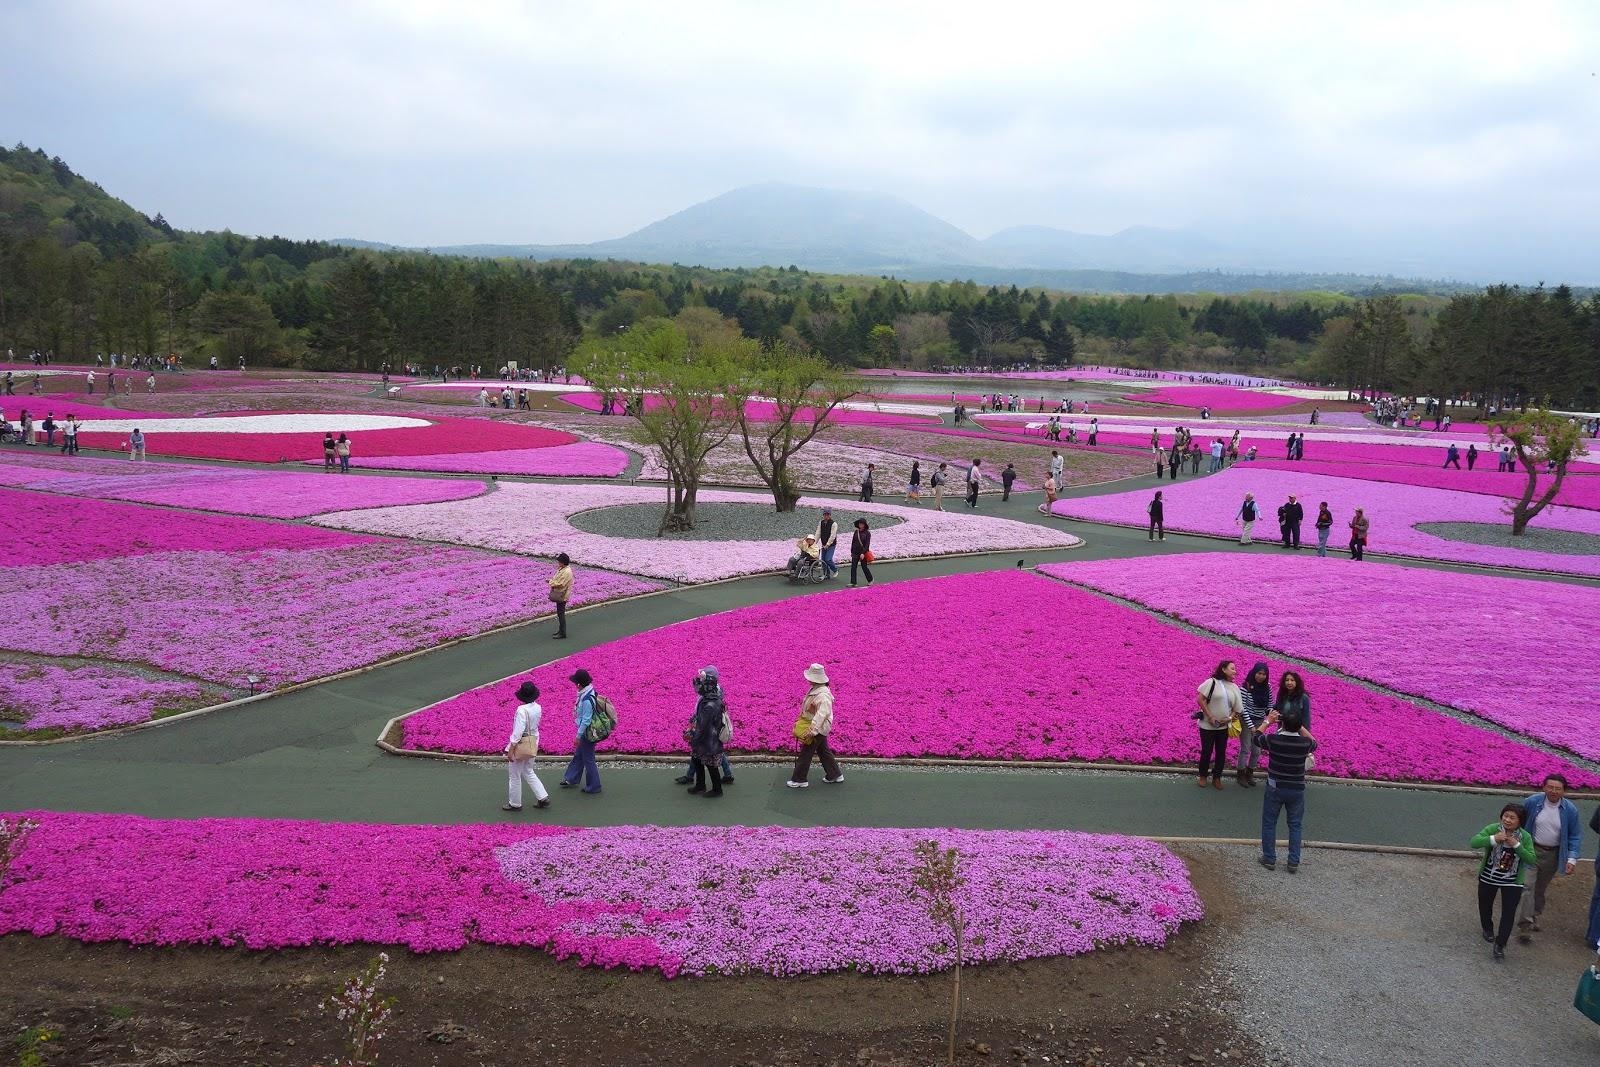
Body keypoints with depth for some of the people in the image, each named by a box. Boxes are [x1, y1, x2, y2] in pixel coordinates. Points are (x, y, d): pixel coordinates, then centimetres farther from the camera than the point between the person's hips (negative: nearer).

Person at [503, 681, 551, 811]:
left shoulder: (522, 710, -24)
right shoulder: (538, 708, -2)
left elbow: (518, 731, -23)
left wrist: (511, 750, -18)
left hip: (521, 743, -7)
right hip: (533, 742, 8)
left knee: (514, 776, 11)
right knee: (528, 772, 24)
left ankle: (515, 804, 23)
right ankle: (543, 797, 20)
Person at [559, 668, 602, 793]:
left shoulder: (587, 700, -30)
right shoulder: (585, 693, 1)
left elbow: (586, 720, -26)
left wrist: (578, 736, -18)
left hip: (587, 733, -10)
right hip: (586, 732, 10)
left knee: (588, 759, 4)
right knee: (578, 755, 23)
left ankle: (594, 787, 16)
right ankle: (571, 779, 40)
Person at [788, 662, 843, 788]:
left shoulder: (823, 695, -29)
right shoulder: (815, 690, 3)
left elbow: (822, 714, -35)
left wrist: (812, 730, -38)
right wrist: (800, 720, 22)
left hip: (817, 728, -10)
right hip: (819, 728, 10)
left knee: (805, 754, 1)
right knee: (823, 751, 20)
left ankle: (799, 780, 13)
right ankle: (835, 775, 31)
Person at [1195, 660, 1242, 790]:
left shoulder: (1234, 688, 5)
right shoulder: (1212, 682, -11)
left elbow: (1237, 708, 9)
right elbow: (1200, 699, -13)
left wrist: (1230, 718, -10)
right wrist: (1210, 717, -16)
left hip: (1224, 726, 5)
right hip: (1208, 725, -5)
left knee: (1221, 752, 9)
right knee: (1206, 751, 6)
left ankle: (1217, 777, 25)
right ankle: (1203, 776, 24)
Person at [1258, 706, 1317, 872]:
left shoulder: (1273, 740, -18)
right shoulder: (1305, 743, -14)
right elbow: (1314, 742, 13)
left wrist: (1267, 721, 16)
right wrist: (1300, 726, 11)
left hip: (1275, 789, -1)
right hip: (1297, 790, 1)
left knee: (1269, 823, 13)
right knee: (1295, 825, 15)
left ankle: (1269, 859, 19)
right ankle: (1294, 862, 17)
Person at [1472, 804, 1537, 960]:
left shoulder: (1525, 837, -12)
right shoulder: (1493, 829, -16)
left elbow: (1531, 860, -18)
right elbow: (1474, 842, -27)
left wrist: (1517, 845, -30)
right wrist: (1493, 839, -40)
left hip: (1512, 882, -1)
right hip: (1488, 877, 1)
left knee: (1509, 913, -3)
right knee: (1485, 906, 20)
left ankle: (1500, 945, 8)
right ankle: (1488, 929, 48)